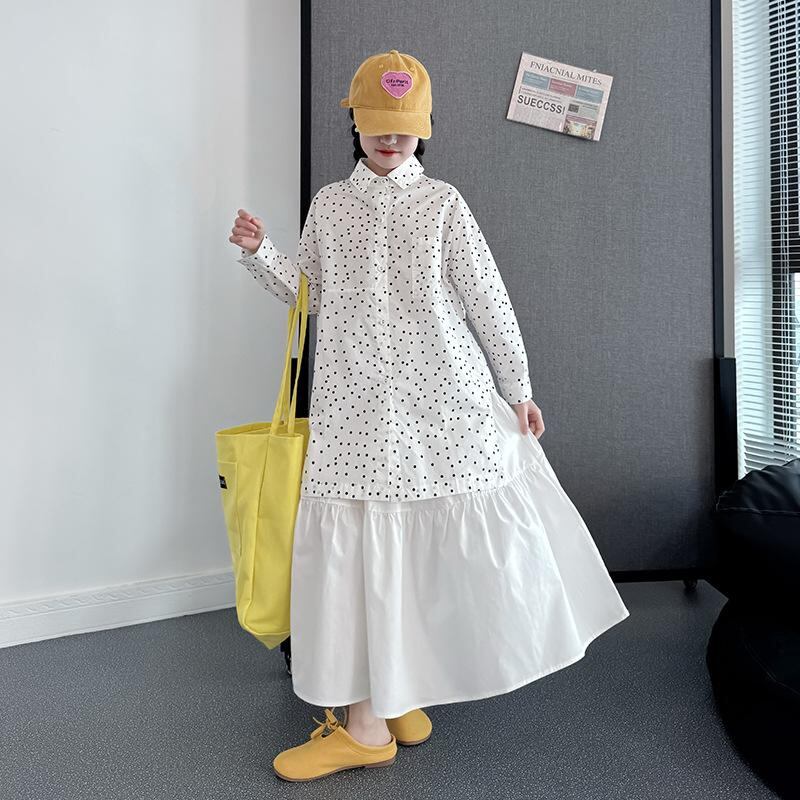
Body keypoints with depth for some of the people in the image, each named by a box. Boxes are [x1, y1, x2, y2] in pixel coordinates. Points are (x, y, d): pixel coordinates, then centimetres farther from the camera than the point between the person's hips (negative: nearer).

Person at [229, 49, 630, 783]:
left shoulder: (443, 202, 4)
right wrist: (259, 252, 1)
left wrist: (518, 387, 3)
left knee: (428, 542, 1)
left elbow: (487, 300, 3)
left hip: (443, 392, -1)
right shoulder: (329, 204, 12)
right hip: (358, 401, 2)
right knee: (359, 536, 0)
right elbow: (307, 294, 17)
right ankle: (372, 714, 10)